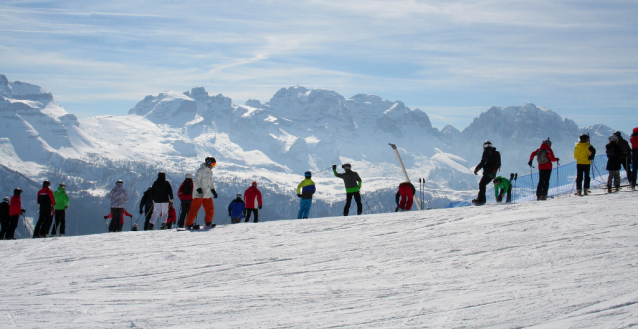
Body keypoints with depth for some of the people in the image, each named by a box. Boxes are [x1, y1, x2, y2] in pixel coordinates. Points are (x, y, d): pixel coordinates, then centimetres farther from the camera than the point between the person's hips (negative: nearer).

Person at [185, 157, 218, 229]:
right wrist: (198, 189, -28)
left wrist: (213, 190, 20)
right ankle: (188, 224, -4)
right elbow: (196, 181, -16)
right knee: (194, 209, -7)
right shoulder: (201, 170, -10)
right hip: (199, 194, -8)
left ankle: (207, 224, 15)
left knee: (210, 209, 6)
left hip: (207, 195, 8)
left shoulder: (210, 171, 16)